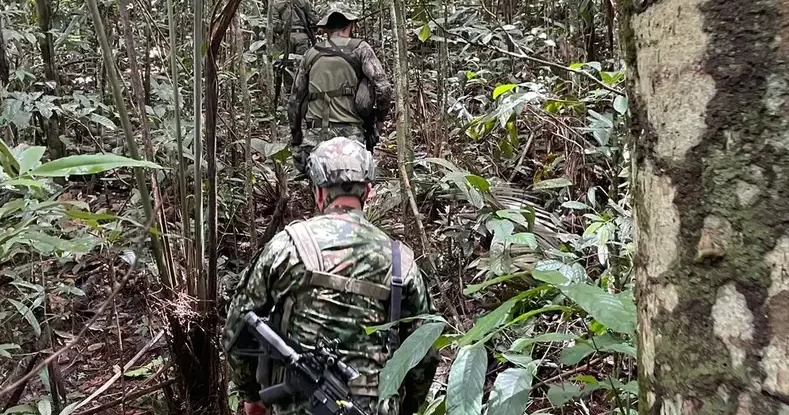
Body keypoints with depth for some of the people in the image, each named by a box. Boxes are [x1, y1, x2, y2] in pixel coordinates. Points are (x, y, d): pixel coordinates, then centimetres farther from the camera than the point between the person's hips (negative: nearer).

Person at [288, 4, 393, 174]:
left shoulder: (311, 54, 15)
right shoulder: (360, 48, 5)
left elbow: (294, 99, 18)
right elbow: (383, 87, -6)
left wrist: (296, 137, 25)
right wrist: (380, 116, 11)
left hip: (315, 135, 3)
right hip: (350, 133, -3)